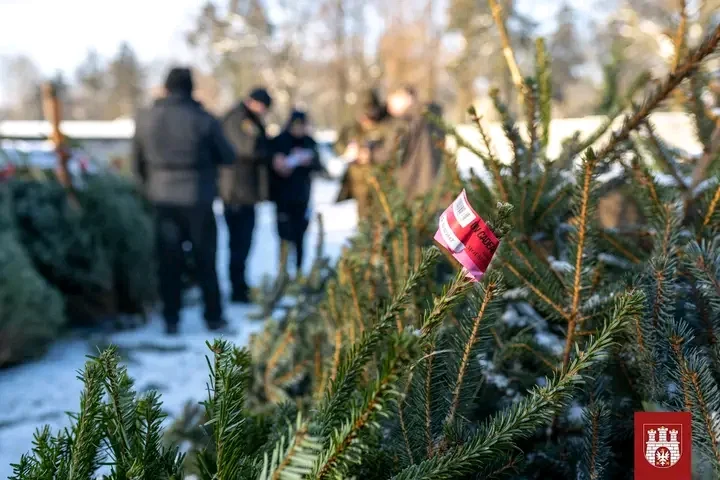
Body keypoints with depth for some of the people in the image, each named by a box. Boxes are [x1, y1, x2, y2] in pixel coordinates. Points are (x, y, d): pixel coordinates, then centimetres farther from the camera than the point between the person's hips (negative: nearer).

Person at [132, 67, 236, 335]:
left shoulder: (145, 119, 0)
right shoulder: (203, 119, -12)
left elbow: (138, 161, 7)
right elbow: (228, 156, -3)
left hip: (163, 199, 3)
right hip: (198, 199, -2)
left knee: (168, 262, 11)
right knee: (205, 261, 10)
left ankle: (171, 319, 13)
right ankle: (213, 317, 16)